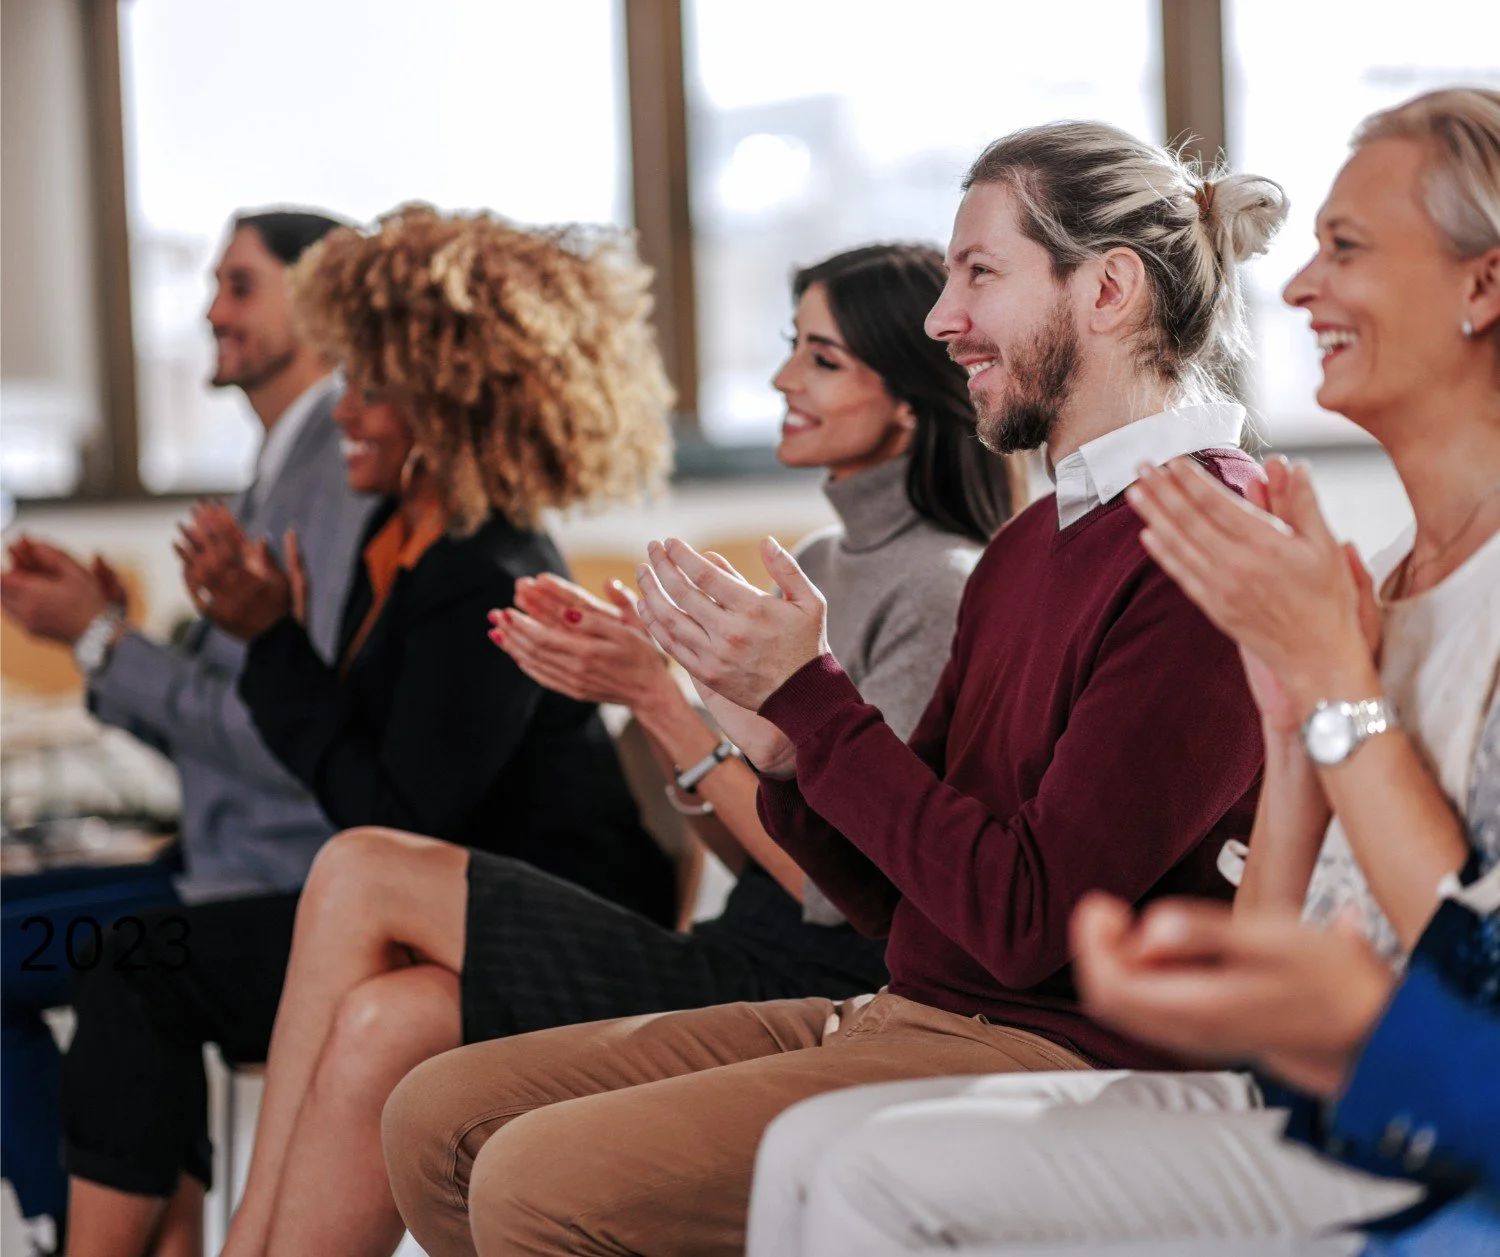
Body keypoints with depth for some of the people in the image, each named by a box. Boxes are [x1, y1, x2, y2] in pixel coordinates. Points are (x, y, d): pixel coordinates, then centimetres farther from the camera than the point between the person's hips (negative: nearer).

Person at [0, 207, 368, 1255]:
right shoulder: (284, 472, 16)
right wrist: (104, 624, 0)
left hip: (288, 887, -10)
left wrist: (104, 642, -15)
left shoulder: (347, 473, -16)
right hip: (229, 863, 10)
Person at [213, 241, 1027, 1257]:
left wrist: (657, 696, -17)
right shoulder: (823, 565, 16)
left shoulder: (941, 592, -12)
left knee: (365, 875, -13)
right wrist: (642, 686, 0)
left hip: (816, 986, -8)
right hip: (753, 956, 8)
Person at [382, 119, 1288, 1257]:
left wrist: (809, 697, -12)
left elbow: (1030, 918, -18)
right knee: (441, 1116, 2)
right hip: (906, 1019, 10)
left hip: (1055, 1055, -9)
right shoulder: (1029, 545, 17)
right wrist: (775, 745, -2)